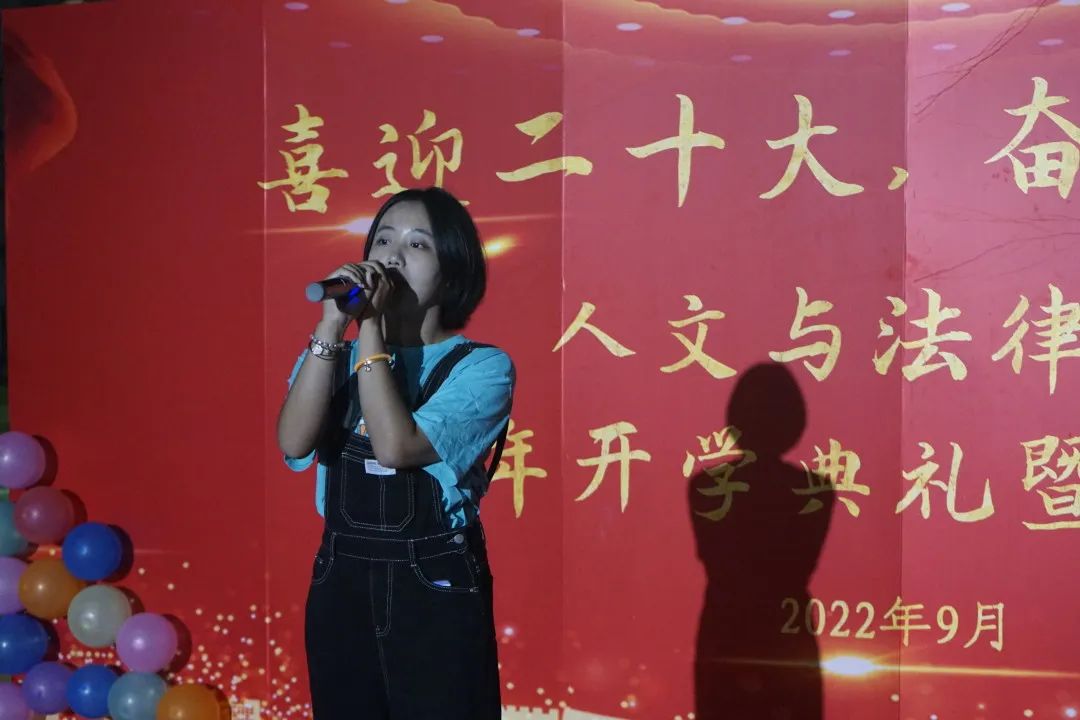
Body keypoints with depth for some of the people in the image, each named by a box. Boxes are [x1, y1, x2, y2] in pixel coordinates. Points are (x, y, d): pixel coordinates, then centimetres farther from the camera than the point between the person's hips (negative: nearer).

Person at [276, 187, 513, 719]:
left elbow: (396, 447, -21)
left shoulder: (482, 366, -6)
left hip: (434, 589, -4)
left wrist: (370, 328, -16)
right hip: (340, 584, 4)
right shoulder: (336, 359, 7)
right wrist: (332, 325, -15)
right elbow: (293, 442, -12)